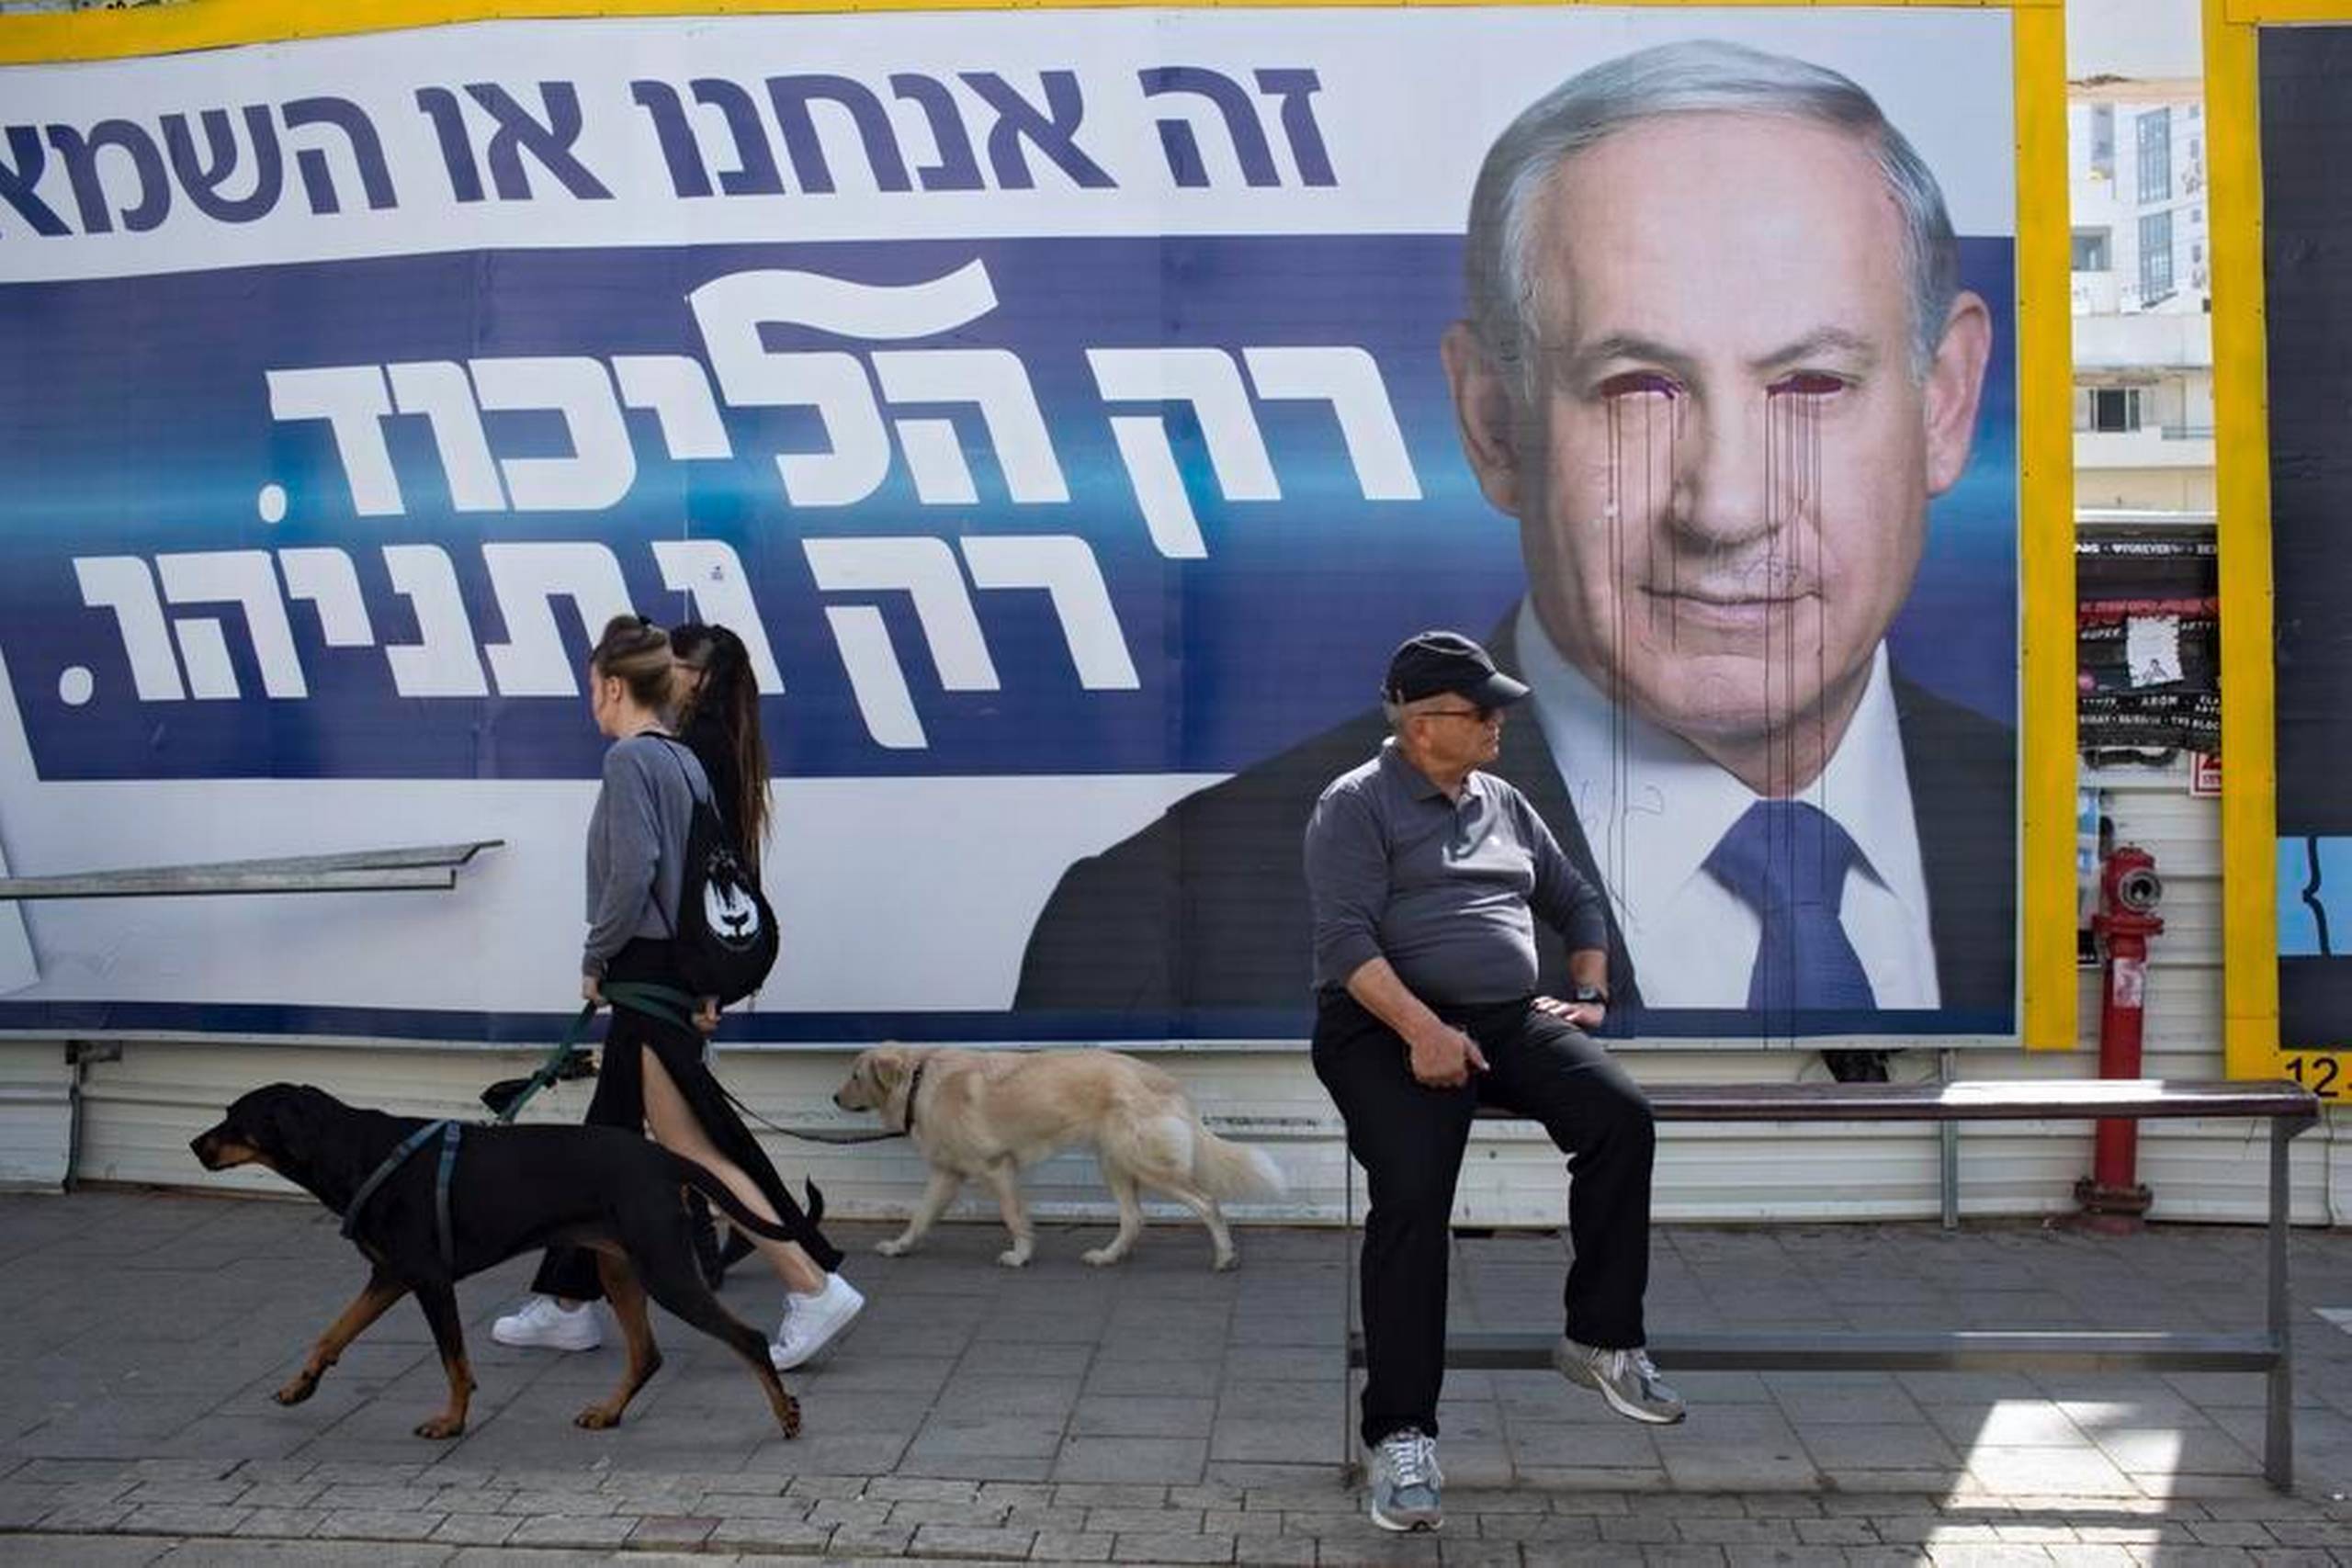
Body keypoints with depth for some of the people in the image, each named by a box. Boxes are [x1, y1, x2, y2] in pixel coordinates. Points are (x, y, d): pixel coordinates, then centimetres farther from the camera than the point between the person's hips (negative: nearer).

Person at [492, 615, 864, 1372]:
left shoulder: (630, 758, -14)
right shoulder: (684, 761, 13)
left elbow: (632, 872, -23)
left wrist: (595, 958, -9)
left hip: (649, 977, -10)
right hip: (678, 972, 10)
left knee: (695, 1150, -5)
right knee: (606, 1140, 16)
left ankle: (816, 1289, -6)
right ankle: (567, 1306, 26)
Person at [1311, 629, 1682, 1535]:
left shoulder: (1503, 804, 20)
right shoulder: (1356, 806, -1)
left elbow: (1576, 902, 29)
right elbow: (1346, 939, -14)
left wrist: (1590, 994, 13)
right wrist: (1422, 1030, -26)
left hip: (1511, 1020, 6)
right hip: (1390, 1029, -5)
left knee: (1623, 1118, -20)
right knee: (1413, 1191, -29)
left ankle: (1601, 1340, -5)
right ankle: (1401, 1434, -20)